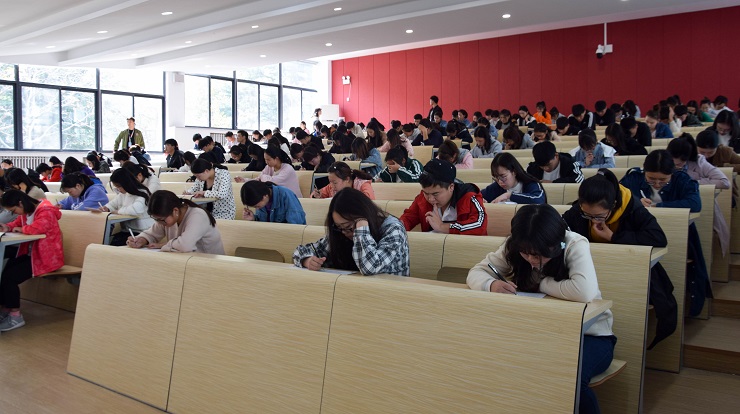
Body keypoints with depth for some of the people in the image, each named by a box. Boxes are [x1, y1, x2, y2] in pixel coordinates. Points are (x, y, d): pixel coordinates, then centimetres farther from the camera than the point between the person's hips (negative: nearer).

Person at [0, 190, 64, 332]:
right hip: (31, 254, 9)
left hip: (45, 258, -9)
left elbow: (37, 228, -35)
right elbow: (17, 223, 28)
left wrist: (21, 229, -14)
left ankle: (15, 316, -6)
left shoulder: (45, 211, -17)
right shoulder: (26, 212, 11)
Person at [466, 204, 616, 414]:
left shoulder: (575, 245, -24)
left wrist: (542, 283, -23)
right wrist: (492, 284, -30)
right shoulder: (513, 247, -10)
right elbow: (476, 272, -7)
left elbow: (585, 292, -40)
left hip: (589, 333, -4)